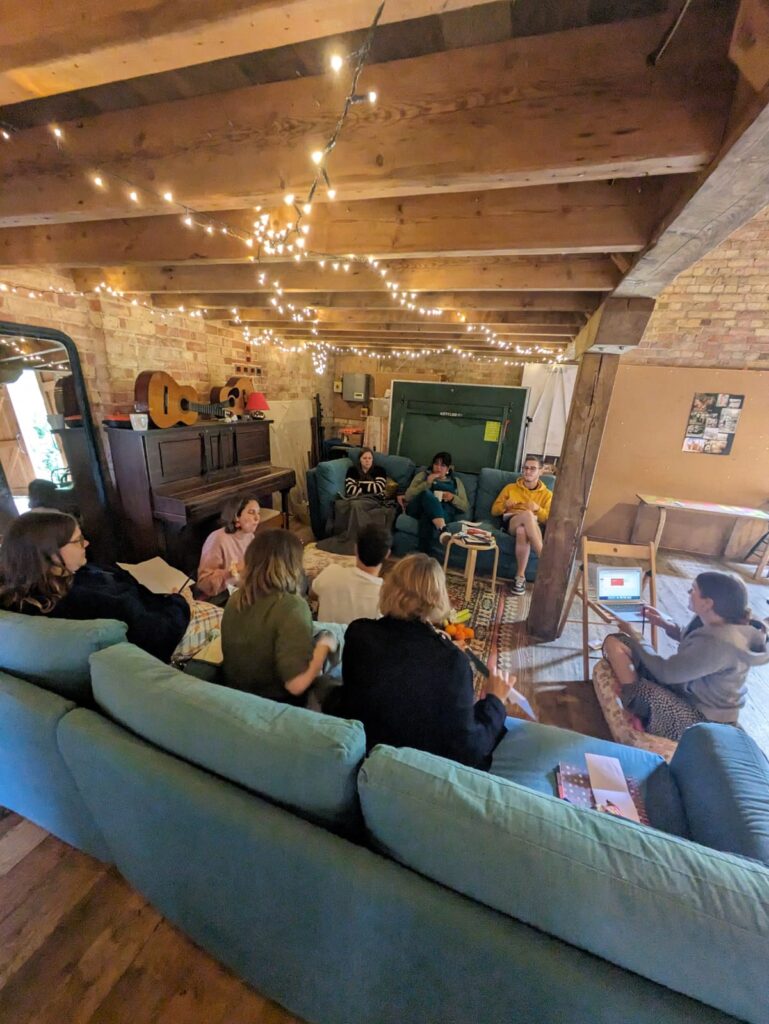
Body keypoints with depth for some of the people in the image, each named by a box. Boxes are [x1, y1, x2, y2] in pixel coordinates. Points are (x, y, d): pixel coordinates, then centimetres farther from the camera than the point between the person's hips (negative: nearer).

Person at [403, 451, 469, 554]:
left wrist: (453, 498, -5)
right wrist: (427, 483, -7)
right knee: (427, 494, -37)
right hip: (418, 509, 0)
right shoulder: (423, 475, 19)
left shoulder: (455, 481, 23)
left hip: (444, 512, 0)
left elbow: (465, 507, 16)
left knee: (428, 518, -39)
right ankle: (442, 531, -59)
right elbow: (407, 497, 4)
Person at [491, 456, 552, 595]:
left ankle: (520, 576, -35)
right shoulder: (510, 488, 19)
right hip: (510, 523, 0)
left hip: (533, 526, 0)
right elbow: (494, 511, 16)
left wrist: (538, 508, -11)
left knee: (522, 530, -42)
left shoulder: (547, 494, 19)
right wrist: (505, 504, -6)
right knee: (527, 514, -39)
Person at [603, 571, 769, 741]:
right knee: (613, 642, -4)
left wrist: (632, 637, -15)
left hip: (703, 718, -8)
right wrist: (665, 624, 1)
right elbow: (689, 641, 17)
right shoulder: (715, 622, -6)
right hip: (689, 690, 8)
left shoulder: (718, 643, -34)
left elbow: (665, 673, -25)